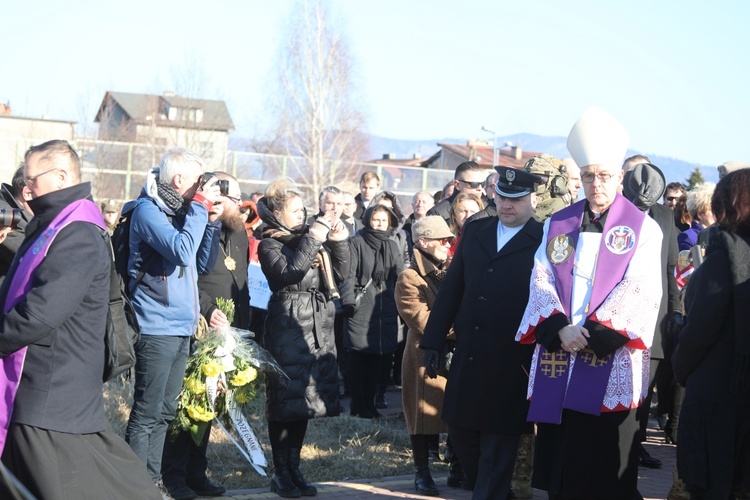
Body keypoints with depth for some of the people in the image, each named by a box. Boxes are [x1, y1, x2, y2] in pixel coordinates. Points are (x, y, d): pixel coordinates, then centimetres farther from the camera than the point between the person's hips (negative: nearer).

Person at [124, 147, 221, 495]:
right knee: (147, 413, -7)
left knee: (164, 412, 13)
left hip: (181, 328, 9)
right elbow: (182, 251, -24)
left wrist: (211, 220, 6)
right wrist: (201, 206, -15)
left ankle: (152, 481, 20)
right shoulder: (148, 210, -10)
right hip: (157, 328, -9)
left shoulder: (178, 210, 15)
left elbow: (203, 264, 17)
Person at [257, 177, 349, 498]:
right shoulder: (269, 245, -1)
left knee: (304, 399, 9)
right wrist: (313, 240, -16)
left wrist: (338, 242, 2)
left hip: (319, 328, 6)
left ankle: (293, 468, 17)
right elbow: (289, 273, -19)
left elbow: (341, 274, 14)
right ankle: (281, 473, 4)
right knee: (286, 402, -4)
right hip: (288, 327, -6)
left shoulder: (310, 238, 16)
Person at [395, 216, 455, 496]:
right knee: (425, 414, 0)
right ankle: (422, 473, 11)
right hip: (427, 357, -6)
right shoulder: (410, 279, -7)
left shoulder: (450, 273, 15)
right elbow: (422, 321, -14)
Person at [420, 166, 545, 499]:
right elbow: (451, 289, 11)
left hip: (511, 364, -5)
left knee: (497, 446, 3)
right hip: (468, 356, 5)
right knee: (461, 434, 14)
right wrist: (433, 342, 8)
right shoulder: (475, 232, 10)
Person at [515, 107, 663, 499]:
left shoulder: (643, 228, 3)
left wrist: (595, 334, -15)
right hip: (558, 360, 3)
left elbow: (640, 291, -7)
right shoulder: (557, 225, 13)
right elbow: (541, 281, 6)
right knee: (558, 462, 6)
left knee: (605, 468, -1)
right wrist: (559, 328, -11)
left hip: (612, 363, -3)